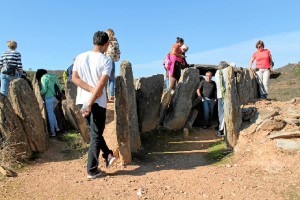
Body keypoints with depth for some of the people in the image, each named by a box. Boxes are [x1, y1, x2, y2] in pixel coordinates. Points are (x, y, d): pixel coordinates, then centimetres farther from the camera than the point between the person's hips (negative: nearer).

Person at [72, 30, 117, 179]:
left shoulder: (80, 57, 5)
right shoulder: (106, 61, -8)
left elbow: (74, 78, -2)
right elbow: (101, 83, -18)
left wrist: (91, 90, -8)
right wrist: (91, 104, -18)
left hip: (82, 100, 5)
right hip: (98, 102, -5)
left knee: (94, 132, 21)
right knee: (96, 135, 4)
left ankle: (108, 155, 24)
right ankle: (92, 170, 9)